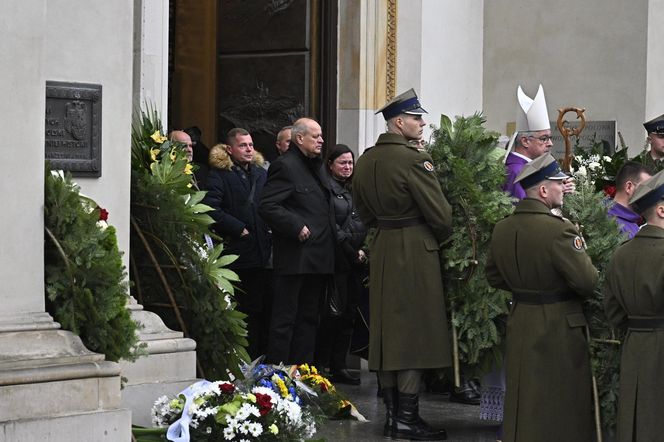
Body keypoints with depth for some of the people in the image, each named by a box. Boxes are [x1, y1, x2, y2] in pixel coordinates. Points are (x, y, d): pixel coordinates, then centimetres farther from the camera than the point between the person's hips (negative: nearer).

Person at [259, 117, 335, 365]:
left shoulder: (314, 166, 18)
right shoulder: (285, 166, -10)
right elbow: (268, 206, -19)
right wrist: (297, 227, -21)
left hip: (317, 258, 10)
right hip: (295, 258, -9)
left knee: (308, 319, 13)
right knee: (285, 319, -5)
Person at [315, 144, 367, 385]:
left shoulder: (352, 190, 19)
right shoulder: (326, 188, -6)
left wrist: (363, 252, 7)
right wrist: (352, 252, -12)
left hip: (355, 260, 8)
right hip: (337, 259, -8)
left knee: (349, 313, 7)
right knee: (335, 312, -10)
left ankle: (339, 367, 11)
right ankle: (321, 364, -3)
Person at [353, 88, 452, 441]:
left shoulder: (365, 160, 7)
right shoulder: (414, 160, -17)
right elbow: (440, 215, -15)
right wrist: (441, 240, 3)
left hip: (382, 251, 8)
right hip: (415, 252, -8)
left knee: (387, 331, 11)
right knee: (414, 332, -3)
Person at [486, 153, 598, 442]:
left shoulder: (502, 228, 2)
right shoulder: (558, 229, -22)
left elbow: (494, 277, 13)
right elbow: (588, 283, -21)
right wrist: (579, 251, -2)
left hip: (520, 325, 7)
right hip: (559, 330, -7)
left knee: (522, 401, 16)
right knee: (562, 405, 4)